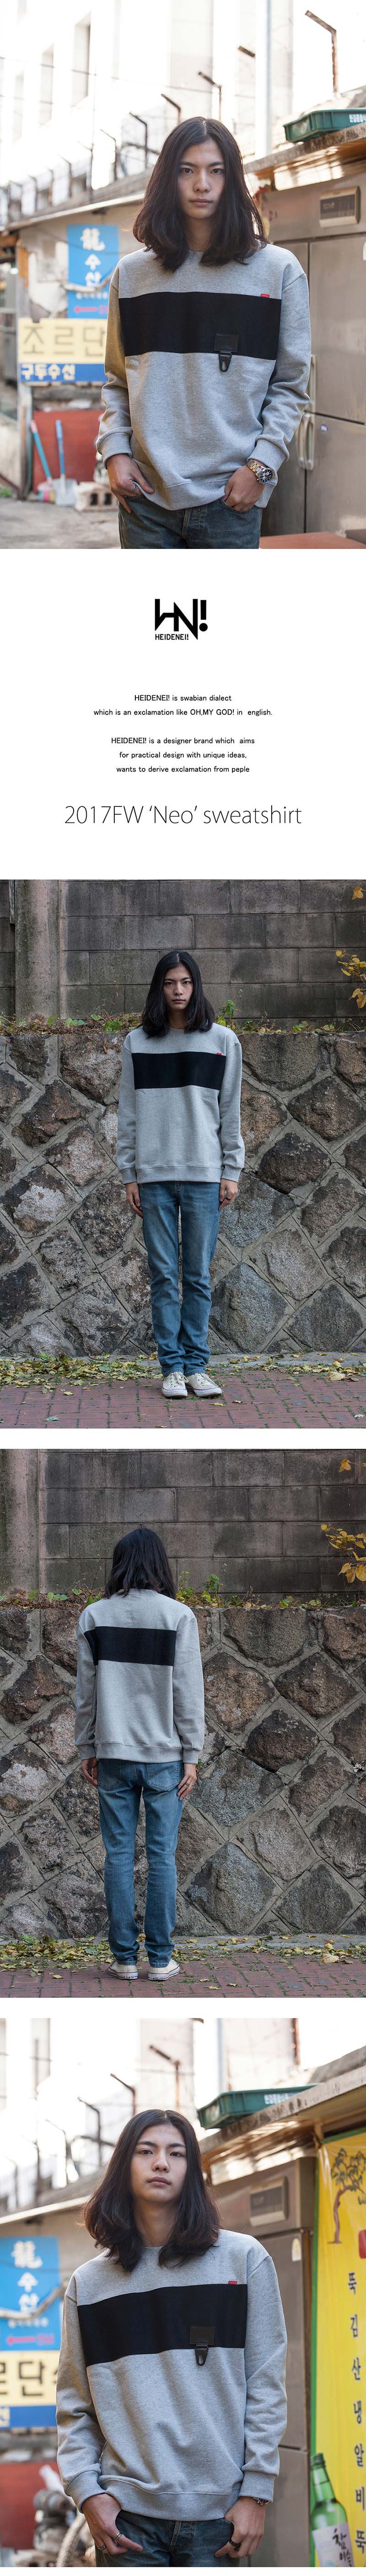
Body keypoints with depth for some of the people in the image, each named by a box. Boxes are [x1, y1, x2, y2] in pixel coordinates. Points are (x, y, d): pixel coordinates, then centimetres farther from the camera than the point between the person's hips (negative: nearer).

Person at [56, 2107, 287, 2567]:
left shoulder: (244, 2260, 4)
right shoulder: (89, 2283, 9)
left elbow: (266, 2385, 2)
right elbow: (74, 2407, 8)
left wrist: (256, 2490, -4)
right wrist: (86, 2491, -5)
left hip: (218, 2512, -1)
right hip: (126, 2514, 1)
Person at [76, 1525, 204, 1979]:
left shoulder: (94, 1617, 1)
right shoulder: (178, 1616, -5)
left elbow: (85, 1691, 4)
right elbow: (188, 1690, -5)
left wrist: (87, 1750, 12)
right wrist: (191, 1755, 0)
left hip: (113, 1755, 1)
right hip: (165, 1754, -1)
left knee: (119, 1855, 6)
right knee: (162, 1856, 3)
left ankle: (124, 1957, 7)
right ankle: (160, 1958, 4)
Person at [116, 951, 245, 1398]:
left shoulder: (223, 1041, 6)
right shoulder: (138, 1043, 7)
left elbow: (230, 1112, 7)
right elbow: (128, 1114, 7)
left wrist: (232, 1171, 2)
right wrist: (129, 1175, 2)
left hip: (205, 1175, 0)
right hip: (154, 1176, 0)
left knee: (199, 1276, 1)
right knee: (164, 1275, 0)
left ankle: (196, 1366, 6)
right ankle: (172, 1367, 4)